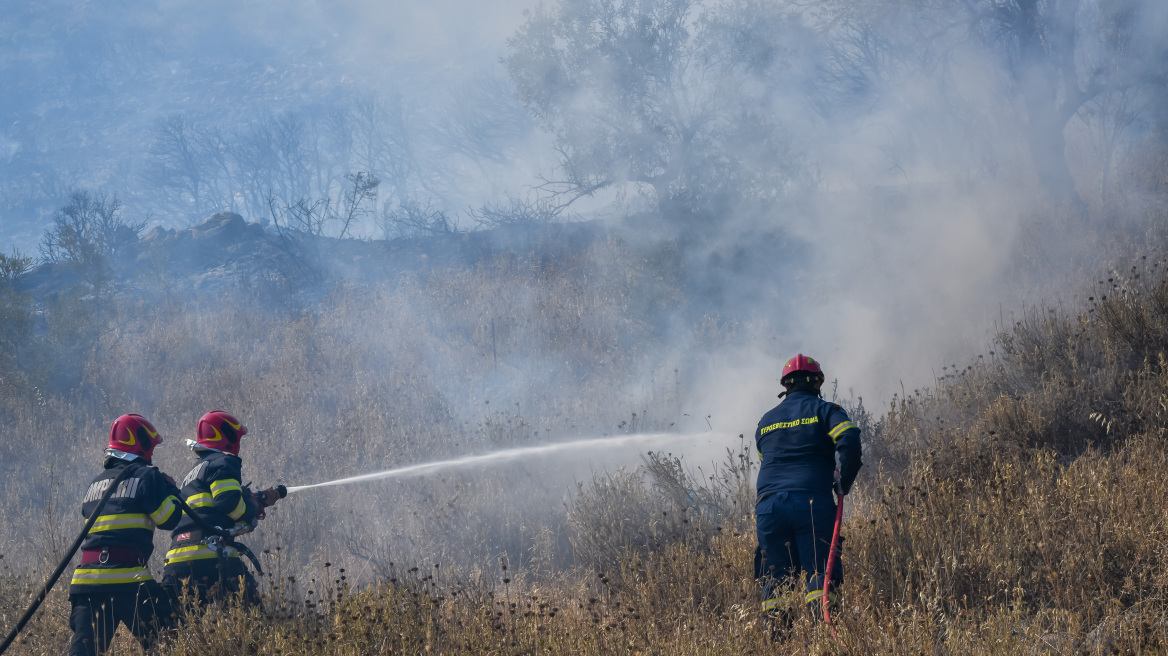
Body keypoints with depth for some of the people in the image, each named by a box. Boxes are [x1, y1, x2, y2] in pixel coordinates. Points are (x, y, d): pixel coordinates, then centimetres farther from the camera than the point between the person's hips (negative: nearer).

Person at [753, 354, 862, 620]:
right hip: (812, 503, -4)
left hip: (769, 505, 4)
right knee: (820, 571, -6)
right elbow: (849, 441, -9)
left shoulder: (766, 421, 23)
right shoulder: (824, 410, 7)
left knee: (775, 578, 7)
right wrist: (844, 483, 0)